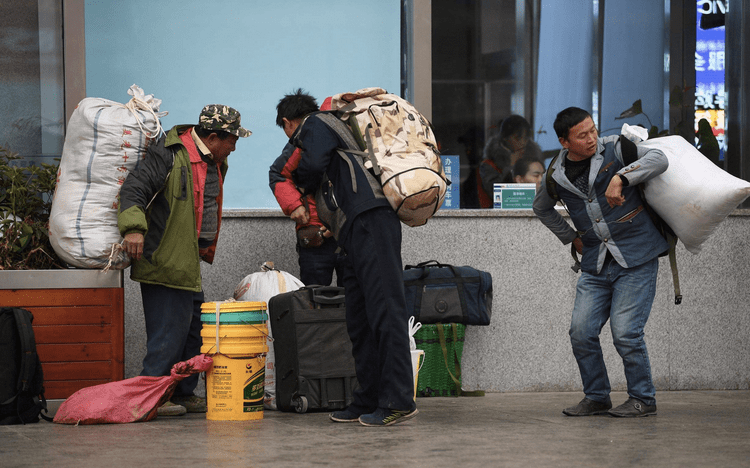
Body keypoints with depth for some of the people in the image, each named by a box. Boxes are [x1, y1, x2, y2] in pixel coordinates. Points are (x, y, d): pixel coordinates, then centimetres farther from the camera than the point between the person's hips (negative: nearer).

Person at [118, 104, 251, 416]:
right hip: (164, 261, -10)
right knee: (169, 329, -10)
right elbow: (134, 188, -21)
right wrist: (134, 227, -34)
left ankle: (183, 393, 23)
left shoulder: (215, 162, 15)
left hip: (189, 262, 10)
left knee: (193, 329, 13)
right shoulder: (169, 156, -14)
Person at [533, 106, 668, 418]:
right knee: (581, 332, -2)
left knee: (625, 332, -11)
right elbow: (542, 208, 25)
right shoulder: (556, 174, 5)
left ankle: (643, 399, 5)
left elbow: (659, 160, -21)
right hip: (595, 263, 5)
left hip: (636, 259, -5)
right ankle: (596, 398, 15)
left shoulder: (614, 150, -7)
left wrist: (621, 177, -33)